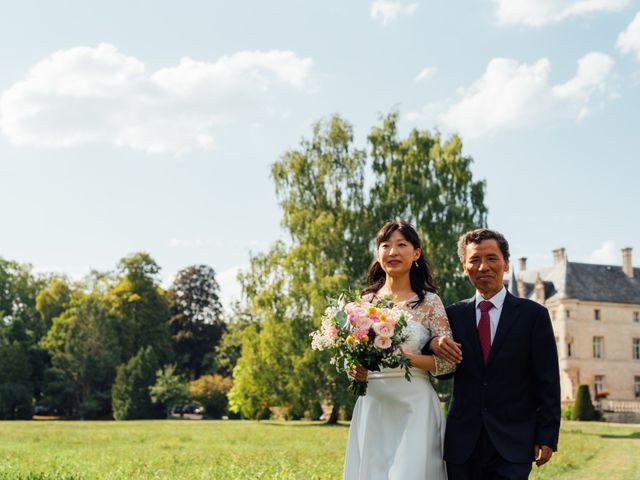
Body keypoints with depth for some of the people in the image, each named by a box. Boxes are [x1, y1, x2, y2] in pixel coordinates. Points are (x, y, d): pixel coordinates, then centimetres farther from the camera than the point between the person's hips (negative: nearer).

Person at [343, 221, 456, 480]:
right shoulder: (365, 301, 8)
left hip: (415, 405, -3)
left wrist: (406, 357, -18)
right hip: (372, 406, 3)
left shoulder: (429, 302, -1)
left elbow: (448, 362, -4)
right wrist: (353, 369, -6)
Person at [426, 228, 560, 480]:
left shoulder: (533, 314, 1)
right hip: (463, 444, 2)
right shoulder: (454, 315, 8)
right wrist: (433, 343, -13)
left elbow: (547, 383, 0)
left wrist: (547, 437, -5)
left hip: (513, 442, -2)